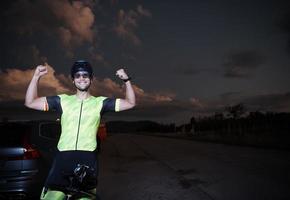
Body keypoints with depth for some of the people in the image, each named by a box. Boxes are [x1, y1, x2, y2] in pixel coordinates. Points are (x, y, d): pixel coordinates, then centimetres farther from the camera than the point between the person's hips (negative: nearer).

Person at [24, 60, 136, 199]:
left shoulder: (100, 102, 12)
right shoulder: (63, 100, 13)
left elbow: (130, 103, 10)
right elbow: (30, 103, 12)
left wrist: (126, 80, -2)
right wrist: (36, 76, 3)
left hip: (88, 158, 0)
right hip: (63, 156, 1)